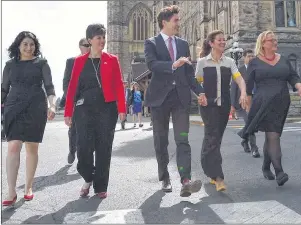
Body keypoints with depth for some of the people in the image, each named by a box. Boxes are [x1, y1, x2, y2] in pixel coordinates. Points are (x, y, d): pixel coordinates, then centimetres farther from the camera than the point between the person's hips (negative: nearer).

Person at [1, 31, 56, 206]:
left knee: (32, 148, 4)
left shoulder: (41, 63, 6)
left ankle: (29, 187, 18)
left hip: (36, 109, -1)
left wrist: (52, 105, -16)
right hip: (14, 109, 1)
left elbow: (49, 87, -1)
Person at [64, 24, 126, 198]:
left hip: (107, 109, 0)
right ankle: (88, 179, 24)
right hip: (84, 109, 0)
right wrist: (68, 112, 0)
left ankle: (101, 187, 18)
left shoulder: (112, 60, 7)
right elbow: (73, 86, 5)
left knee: (104, 149, 3)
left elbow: (119, 85, 2)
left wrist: (122, 109, -7)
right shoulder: (80, 61, 8)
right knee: (84, 148, -5)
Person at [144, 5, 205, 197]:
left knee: (182, 140, -8)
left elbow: (189, 72, 13)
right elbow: (152, 64, -18)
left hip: (181, 96, 2)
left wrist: (200, 92, 1)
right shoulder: (151, 43, 2)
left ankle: (186, 181, -13)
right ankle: (165, 177, 23)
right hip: (160, 96, -2)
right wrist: (173, 65, -33)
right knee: (161, 141, 8)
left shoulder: (183, 44, 14)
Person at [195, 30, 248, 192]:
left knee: (216, 138, 11)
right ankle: (218, 177, -13)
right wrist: (200, 96, -15)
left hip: (224, 105, 4)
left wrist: (243, 93, -24)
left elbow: (239, 79, -5)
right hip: (208, 104, -3)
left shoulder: (229, 62, 7)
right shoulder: (202, 62, 1)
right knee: (213, 137, -12)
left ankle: (209, 170, 28)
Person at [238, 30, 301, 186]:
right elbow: (248, 86, 3)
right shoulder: (255, 63, 3)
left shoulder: (283, 60, 14)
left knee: (271, 136, 12)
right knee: (273, 136, -14)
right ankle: (279, 171, -15)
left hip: (281, 104, 4)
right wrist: (249, 106, 1)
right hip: (263, 104, -4)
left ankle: (266, 167, 27)